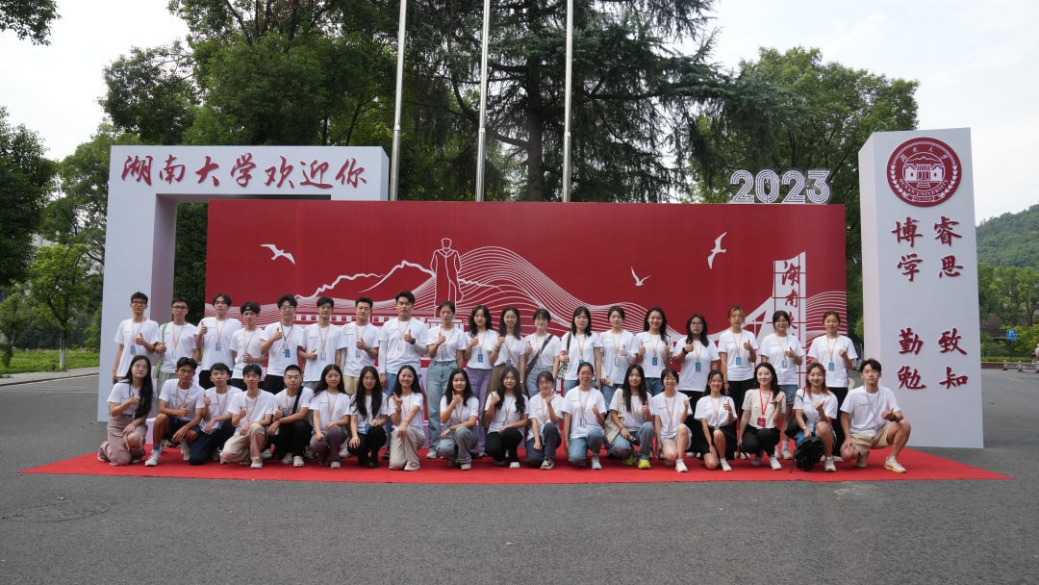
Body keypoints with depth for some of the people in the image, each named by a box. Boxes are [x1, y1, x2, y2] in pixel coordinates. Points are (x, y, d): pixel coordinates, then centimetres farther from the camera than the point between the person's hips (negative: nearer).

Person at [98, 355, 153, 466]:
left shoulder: (148, 390, -3)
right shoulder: (119, 386, -10)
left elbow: (145, 414, -1)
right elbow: (113, 412, -11)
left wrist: (133, 424, -18)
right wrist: (128, 403, -26)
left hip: (137, 424, 1)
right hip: (118, 425, -1)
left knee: (133, 438, -38)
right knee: (123, 460, -16)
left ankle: (136, 453, -1)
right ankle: (105, 448, 19)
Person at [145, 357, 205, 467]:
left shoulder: (199, 391, -14)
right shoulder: (168, 384, -10)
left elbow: (198, 417, -18)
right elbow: (161, 408, -16)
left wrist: (184, 429, -36)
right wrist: (177, 412, -37)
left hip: (188, 423, -1)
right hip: (171, 421, 1)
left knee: (193, 434, -34)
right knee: (161, 417, -33)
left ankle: (185, 445, 8)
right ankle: (156, 452, -15)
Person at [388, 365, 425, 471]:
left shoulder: (418, 395, -2)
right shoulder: (393, 398, 7)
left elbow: (413, 410, -25)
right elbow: (396, 422, 0)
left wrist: (404, 424, -45)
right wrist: (398, 407, -19)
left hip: (416, 433, -2)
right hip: (398, 432, 2)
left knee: (407, 430, -40)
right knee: (395, 464, -22)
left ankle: (413, 462, -17)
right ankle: (407, 455, 16)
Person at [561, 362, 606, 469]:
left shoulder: (597, 394, 4)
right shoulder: (570, 394, 4)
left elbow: (602, 421, 2)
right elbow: (566, 419, 4)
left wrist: (598, 414, -20)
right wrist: (566, 440, -2)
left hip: (594, 431, 1)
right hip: (576, 434, 0)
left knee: (594, 434, -39)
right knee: (575, 459, -31)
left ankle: (595, 456, -5)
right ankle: (583, 454, 9)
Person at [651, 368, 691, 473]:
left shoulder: (682, 398, 2)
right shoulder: (655, 400, 4)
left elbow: (682, 420, -11)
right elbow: (656, 422, 2)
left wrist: (686, 407, -30)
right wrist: (658, 442, -5)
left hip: (680, 436, 1)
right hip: (665, 436, 0)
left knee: (682, 427, -36)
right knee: (671, 455, -33)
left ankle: (680, 461, -23)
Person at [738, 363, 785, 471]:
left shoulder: (779, 395, -1)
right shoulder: (750, 393, 1)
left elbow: (776, 419, -4)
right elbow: (745, 417, 3)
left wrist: (779, 404, -19)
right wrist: (740, 437, 0)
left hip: (770, 432, -1)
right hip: (752, 430, 1)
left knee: (763, 434, -38)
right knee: (749, 445, -32)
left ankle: (772, 457, -5)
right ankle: (759, 454, 9)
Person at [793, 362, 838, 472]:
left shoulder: (831, 397, -1)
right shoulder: (801, 393, 5)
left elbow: (827, 421, -10)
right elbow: (798, 415, -2)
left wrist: (821, 411, -32)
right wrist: (805, 429, -21)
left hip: (824, 434, -1)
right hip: (807, 431, 1)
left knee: (822, 426, -38)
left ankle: (829, 458, -15)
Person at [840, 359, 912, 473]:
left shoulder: (887, 393, -3)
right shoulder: (853, 394, -9)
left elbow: (900, 415, -10)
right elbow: (845, 417, -5)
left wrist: (892, 417, -34)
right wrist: (848, 437, -18)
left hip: (881, 433, 2)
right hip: (859, 435, -2)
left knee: (904, 425, -24)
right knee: (847, 454, -31)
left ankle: (891, 460, -7)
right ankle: (862, 454, 9)